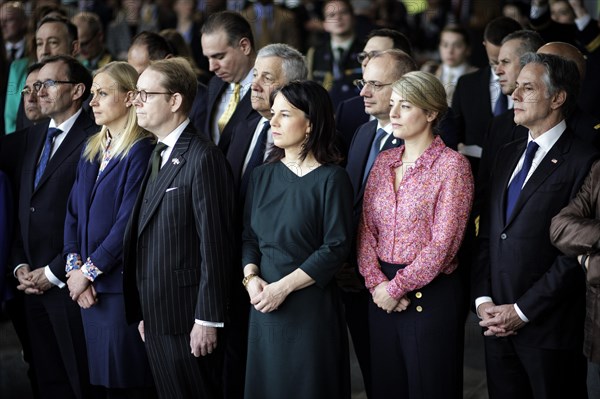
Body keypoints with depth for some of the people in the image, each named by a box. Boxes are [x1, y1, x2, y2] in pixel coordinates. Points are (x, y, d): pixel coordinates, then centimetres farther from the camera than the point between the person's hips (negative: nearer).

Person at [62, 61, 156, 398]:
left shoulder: (141, 152, -12)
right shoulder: (92, 151, 14)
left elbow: (129, 222, -17)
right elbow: (73, 212, 11)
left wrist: (88, 271, -13)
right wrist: (74, 266, -3)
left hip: (122, 286, -7)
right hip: (89, 287, 7)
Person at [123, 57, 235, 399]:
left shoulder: (203, 158, -14)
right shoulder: (158, 155, 14)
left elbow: (214, 243, -18)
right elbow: (144, 238, 13)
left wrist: (208, 319, -18)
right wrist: (144, 314, 13)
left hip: (189, 319, -8)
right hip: (157, 317, 8)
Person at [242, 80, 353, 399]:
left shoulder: (330, 178, -8)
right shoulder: (263, 175, 9)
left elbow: (335, 248, -13)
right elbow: (249, 237, 11)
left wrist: (283, 287, -15)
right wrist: (251, 277, -8)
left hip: (310, 306, -5)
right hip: (263, 305, 5)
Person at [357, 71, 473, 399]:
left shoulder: (452, 165, -10)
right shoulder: (384, 162, 9)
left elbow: (443, 243, -14)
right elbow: (366, 228, 6)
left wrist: (396, 288, -12)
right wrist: (377, 283, -8)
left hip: (430, 294, -6)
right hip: (383, 295, 6)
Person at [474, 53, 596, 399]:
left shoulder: (583, 161, -9)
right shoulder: (508, 156, 15)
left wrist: (522, 311, -14)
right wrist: (483, 300, 1)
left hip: (549, 330, -6)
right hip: (498, 326, 6)